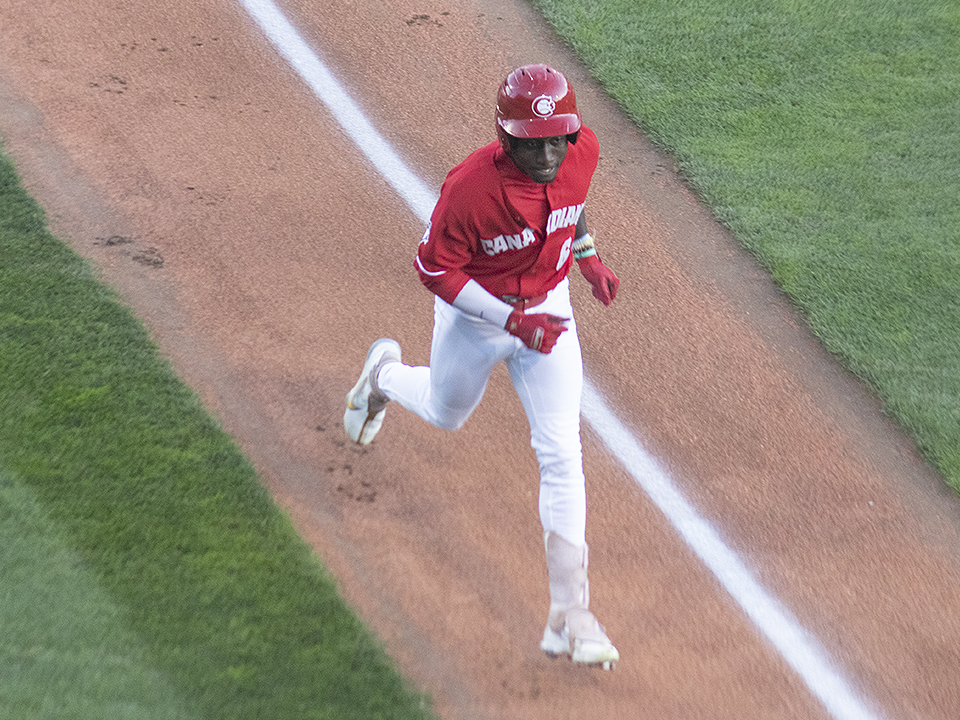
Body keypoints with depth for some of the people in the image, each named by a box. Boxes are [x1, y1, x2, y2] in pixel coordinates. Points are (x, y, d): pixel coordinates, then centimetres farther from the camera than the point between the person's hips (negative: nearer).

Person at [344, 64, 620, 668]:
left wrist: (589, 257, 1)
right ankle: (385, 374, 62)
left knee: (561, 452, -7)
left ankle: (570, 614, -5)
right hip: (474, 314, -3)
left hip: (549, 307, 3)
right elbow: (435, 268, -22)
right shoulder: (473, 186, -34)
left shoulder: (583, 151, -19)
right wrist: (513, 321, -29)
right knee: (447, 414, 24)